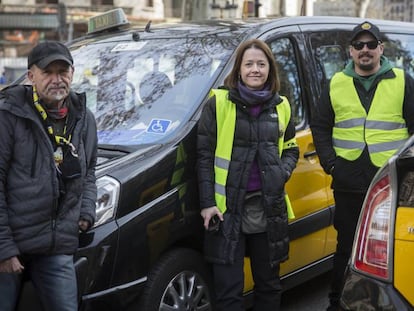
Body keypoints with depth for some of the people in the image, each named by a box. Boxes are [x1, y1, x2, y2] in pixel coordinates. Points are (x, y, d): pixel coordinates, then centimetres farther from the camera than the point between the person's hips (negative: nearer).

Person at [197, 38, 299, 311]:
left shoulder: (280, 107, 8)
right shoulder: (219, 103, -3)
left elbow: (291, 150, 19)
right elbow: (205, 155, -3)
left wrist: (283, 173, -3)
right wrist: (207, 202, -9)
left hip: (268, 208, 4)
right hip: (228, 208, -3)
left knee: (269, 284, 15)